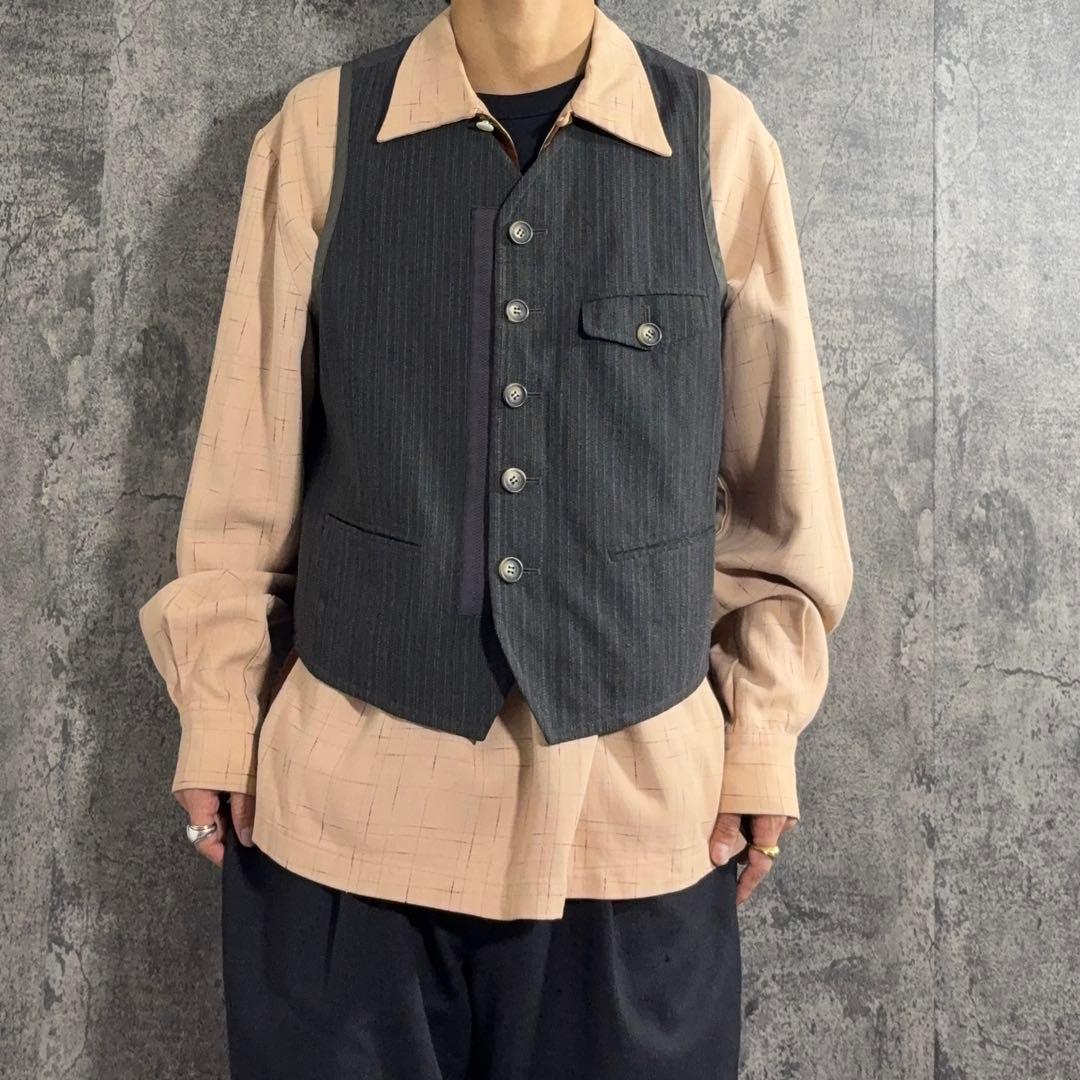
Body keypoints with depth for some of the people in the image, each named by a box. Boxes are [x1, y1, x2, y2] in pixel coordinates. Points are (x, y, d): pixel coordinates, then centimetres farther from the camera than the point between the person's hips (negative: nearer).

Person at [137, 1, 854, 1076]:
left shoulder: (719, 139, -2)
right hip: (352, 786, 0)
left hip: (638, 789, 1)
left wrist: (762, 733, 4)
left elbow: (775, 482, 3)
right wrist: (218, 711, 5)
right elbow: (247, 461, 3)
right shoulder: (321, 130, -1)